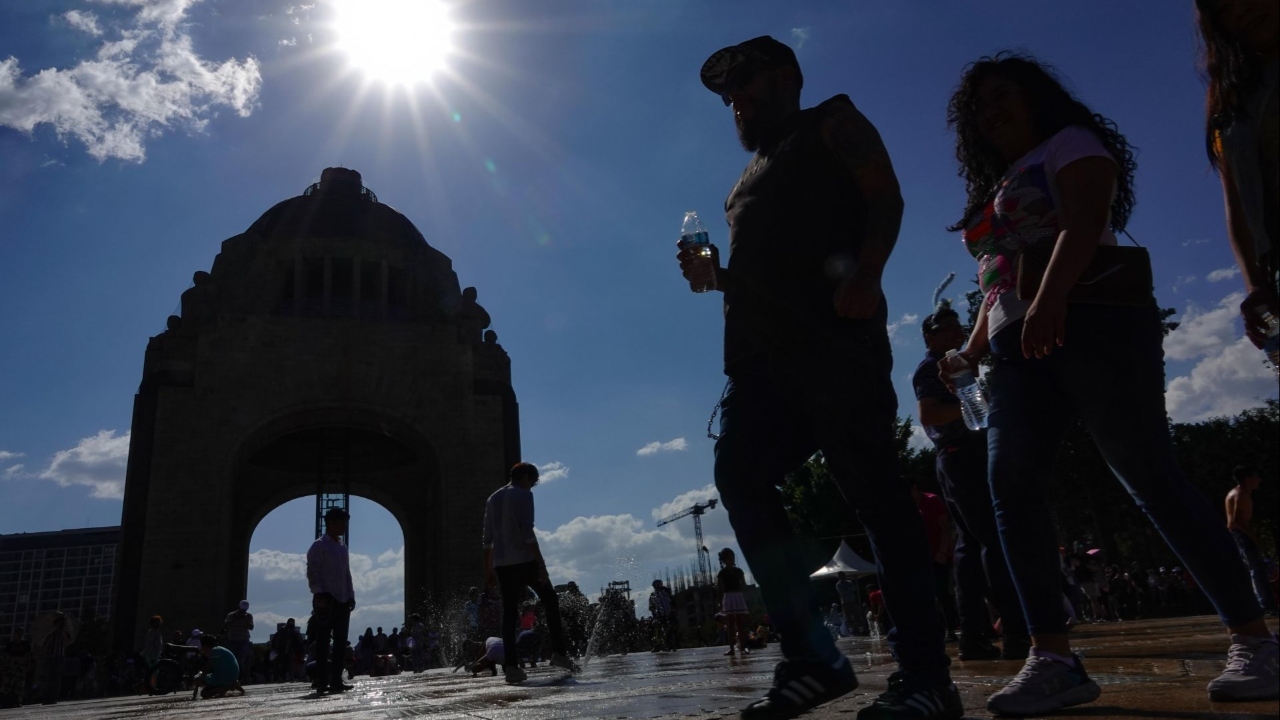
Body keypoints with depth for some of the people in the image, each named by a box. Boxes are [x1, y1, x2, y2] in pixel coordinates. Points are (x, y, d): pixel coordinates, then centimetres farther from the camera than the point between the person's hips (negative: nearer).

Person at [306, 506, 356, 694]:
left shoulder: (342, 547, 18)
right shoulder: (319, 546, -4)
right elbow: (312, 573, -10)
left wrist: (351, 596, 14)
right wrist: (319, 595, -18)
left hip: (342, 601, 7)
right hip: (326, 600, -7)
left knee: (340, 642, 5)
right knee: (323, 642, -3)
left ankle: (336, 680, 9)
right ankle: (322, 681, 1)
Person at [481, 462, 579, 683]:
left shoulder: (493, 498, 17)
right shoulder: (523, 495, -3)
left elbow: (487, 539, 16)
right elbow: (527, 532, -14)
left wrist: (488, 570, 17)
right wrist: (540, 564, -16)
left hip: (502, 564, 6)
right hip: (524, 560, -6)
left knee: (509, 612, 5)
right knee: (550, 601, 8)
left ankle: (510, 666, -2)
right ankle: (558, 652, 1)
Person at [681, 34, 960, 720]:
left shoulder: (833, 124, 14)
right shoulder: (753, 175, 33)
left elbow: (886, 197, -2)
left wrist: (866, 275, -21)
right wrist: (715, 275, 13)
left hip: (831, 335, -7)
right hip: (761, 351, 8)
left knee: (871, 487, -11)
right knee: (739, 472, -9)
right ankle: (812, 656, -6)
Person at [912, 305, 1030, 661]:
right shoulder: (931, 367, -3)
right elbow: (928, 415, -18)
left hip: (967, 458, 10)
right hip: (962, 458, -10)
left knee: (971, 545, 4)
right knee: (996, 541, -15)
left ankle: (973, 637, 3)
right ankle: (1016, 635, -18)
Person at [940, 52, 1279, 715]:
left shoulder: (1070, 144, 8)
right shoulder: (998, 190, 30)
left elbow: (1083, 223, -13)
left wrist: (1050, 298, -29)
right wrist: (971, 351, 16)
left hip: (1091, 324, -7)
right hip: (1018, 350, 7)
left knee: (1150, 478, -12)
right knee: (1010, 487, -12)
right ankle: (1053, 660, -15)